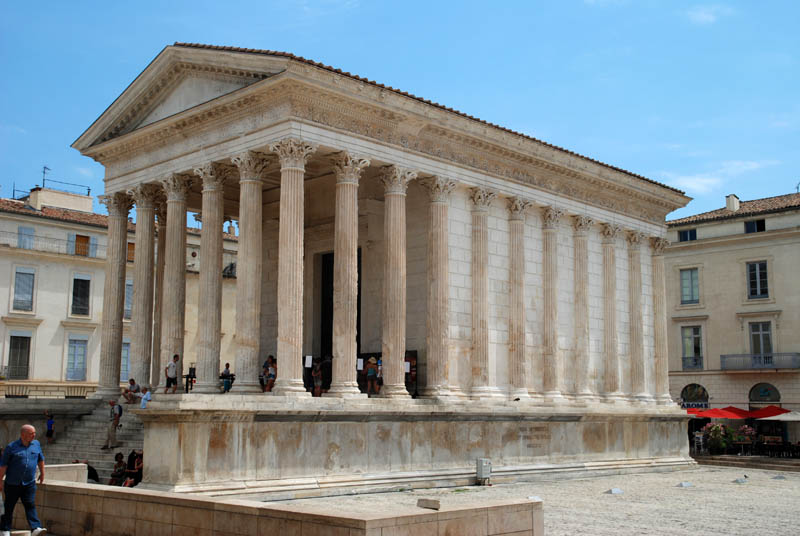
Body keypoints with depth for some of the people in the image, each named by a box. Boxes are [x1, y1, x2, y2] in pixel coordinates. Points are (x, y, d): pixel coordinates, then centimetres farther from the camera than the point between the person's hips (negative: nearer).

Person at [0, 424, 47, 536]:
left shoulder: (36, 444, 4)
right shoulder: (11, 447, -7)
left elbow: (40, 459, 19)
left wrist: (42, 473, 24)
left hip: (29, 483, 2)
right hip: (12, 484, -2)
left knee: (30, 505, -6)